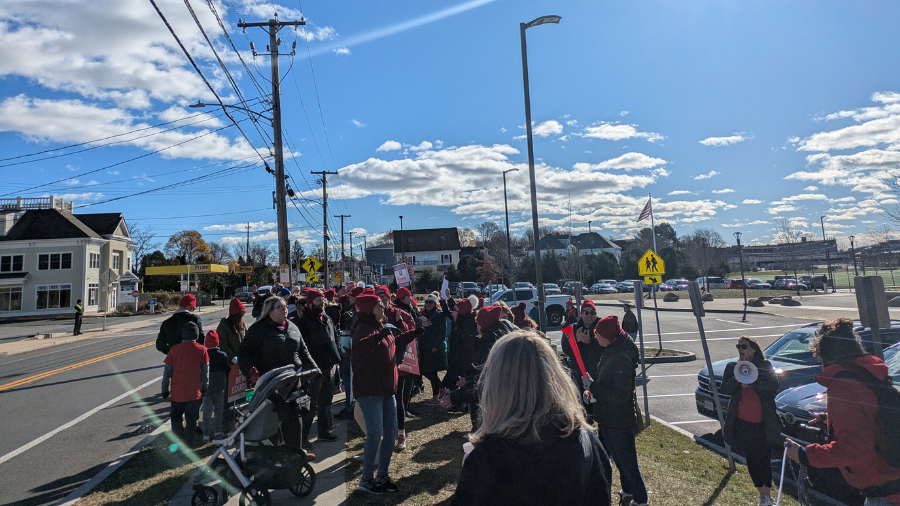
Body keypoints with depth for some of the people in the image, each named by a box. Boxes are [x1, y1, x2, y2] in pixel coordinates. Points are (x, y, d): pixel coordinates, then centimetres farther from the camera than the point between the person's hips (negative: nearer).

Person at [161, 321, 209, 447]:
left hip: (177, 392, 0)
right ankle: (188, 445, 11)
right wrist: (204, 388, 12)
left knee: (176, 416, 20)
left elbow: (167, 372, -2)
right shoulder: (201, 350, -6)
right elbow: (205, 372, 0)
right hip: (195, 393, 0)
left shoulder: (174, 350, -6)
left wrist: (165, 390, 10)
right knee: (191, 420, 9)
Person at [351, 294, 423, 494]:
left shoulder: (380, 327, 13)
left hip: (387, 389, 9)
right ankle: (366, 480, 11)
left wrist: (416, 331, 24)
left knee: (390, 432, 12)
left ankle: (382, 476, 26)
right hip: (369, 391, -9)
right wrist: (378, 336, -50)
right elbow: (358, 347, -37)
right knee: (375, 435, -7)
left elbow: (397, 343, 29)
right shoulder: (363, 328, -15)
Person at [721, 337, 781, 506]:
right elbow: (725, 389, -4)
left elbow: (773, 387, -11)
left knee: (764, 460, 5)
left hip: (763, 423, -2)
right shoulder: (732, 367, 7)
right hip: (741, 422, 2)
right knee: (751, 460, 9)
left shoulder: (765, 366, 2)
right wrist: (737, 379, -21)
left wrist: (752, 382, -23)